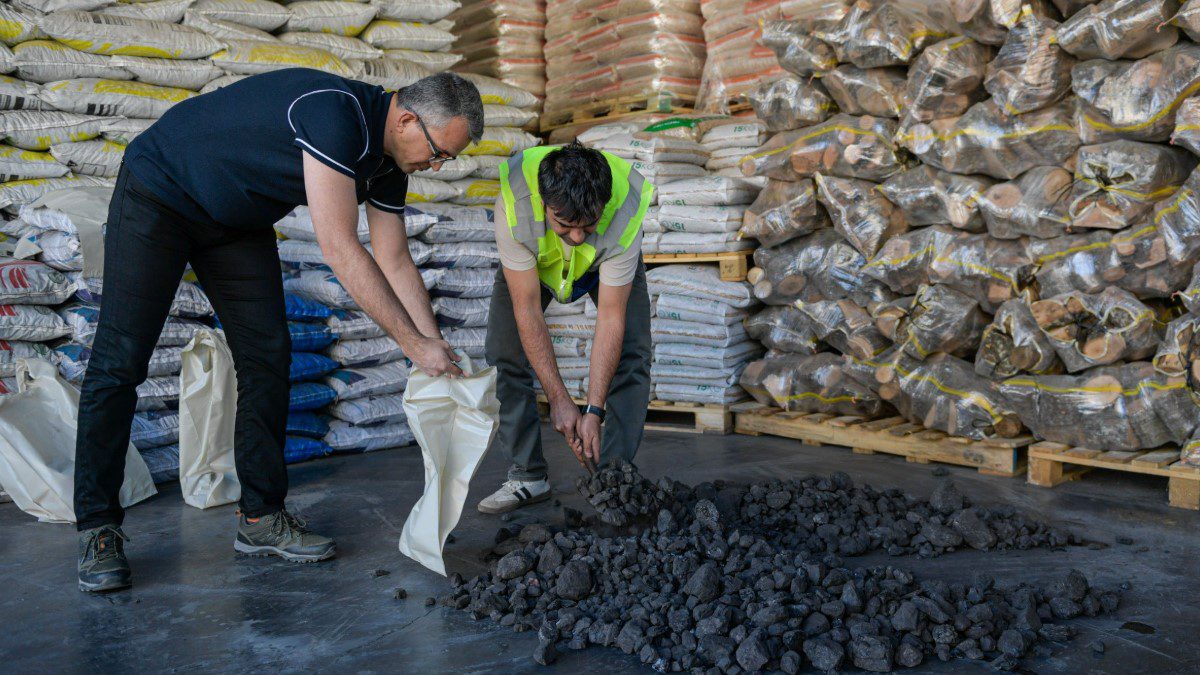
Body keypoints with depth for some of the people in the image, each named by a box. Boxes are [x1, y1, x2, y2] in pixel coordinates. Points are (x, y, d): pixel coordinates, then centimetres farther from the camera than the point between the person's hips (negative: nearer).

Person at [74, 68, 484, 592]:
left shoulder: (388, 163, -6)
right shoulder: (335, 112, -34)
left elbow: (395, 263, 0)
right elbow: (340, 249, -36)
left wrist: (438, 352, -7)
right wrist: (415, 343, -32)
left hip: (238, 221, 8)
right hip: (159, 192, -8)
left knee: (266, 357, -1)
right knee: (120, 362, -8)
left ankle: (261, 518, 6)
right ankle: (98, 529, 1)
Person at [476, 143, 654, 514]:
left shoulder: (625, 215, -41)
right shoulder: (514, 204, -42)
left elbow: (611, 316, -35)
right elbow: (527, 307, -35)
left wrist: (594, 411, -37)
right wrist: (559, 398, -34)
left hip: (607, 262, 0)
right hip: (531, 261, 1)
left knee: (631, 356, -16)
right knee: (504, 355, -10)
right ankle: (528, 476, 2)